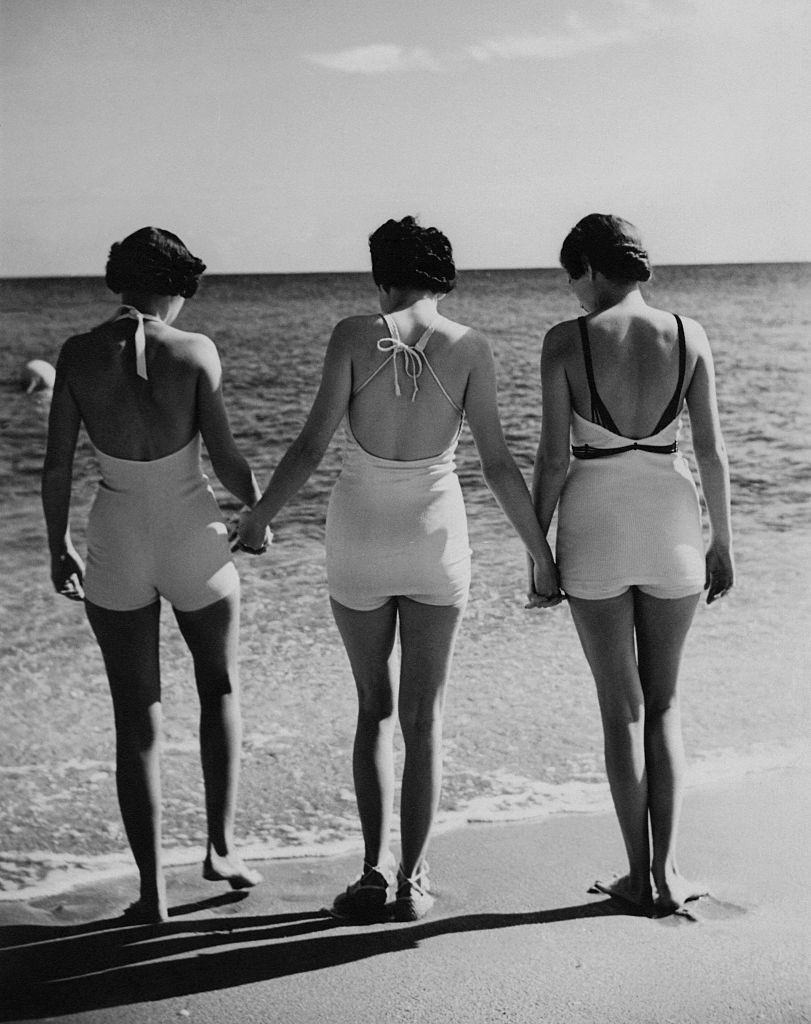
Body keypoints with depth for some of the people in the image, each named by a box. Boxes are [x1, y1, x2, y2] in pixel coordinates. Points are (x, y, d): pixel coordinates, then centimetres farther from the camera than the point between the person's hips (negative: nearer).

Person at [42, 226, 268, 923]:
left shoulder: (78, 354, -4)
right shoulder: (194, 351, -10)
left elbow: (57, 465, -2)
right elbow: (225, 458, -9)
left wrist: (57, 545, 12)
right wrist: (259, 512, 11)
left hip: (117, 551, 1)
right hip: (195, 545, -1)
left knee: (136, 719, 11)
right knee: (221, 687, 23)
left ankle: (153, 888, 11)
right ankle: (221, 844, 19)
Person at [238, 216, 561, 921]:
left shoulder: (354, 336, -9)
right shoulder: (469, 347, -6)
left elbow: (312, 445, -10)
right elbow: (499, 464, -6)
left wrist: (259, 517, 5)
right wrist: (541, 554, 2)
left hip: (360, 542, 0)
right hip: (436, 540, 0)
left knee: (374, 708, 16)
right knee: (424, 718, 10)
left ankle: (374, 871, 10)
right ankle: (412, 881, 10)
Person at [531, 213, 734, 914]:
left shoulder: (566, 341, -8)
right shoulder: (688, 336, -1)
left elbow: (554, 456, -8)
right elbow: (712, 450, -1)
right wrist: (722, 541, 9)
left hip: (594, 523, -2)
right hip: (671, 520, 2)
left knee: (621, 705, 11)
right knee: (664, 700, 16)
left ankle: (639, 874, 16)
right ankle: (667, 870, 11)